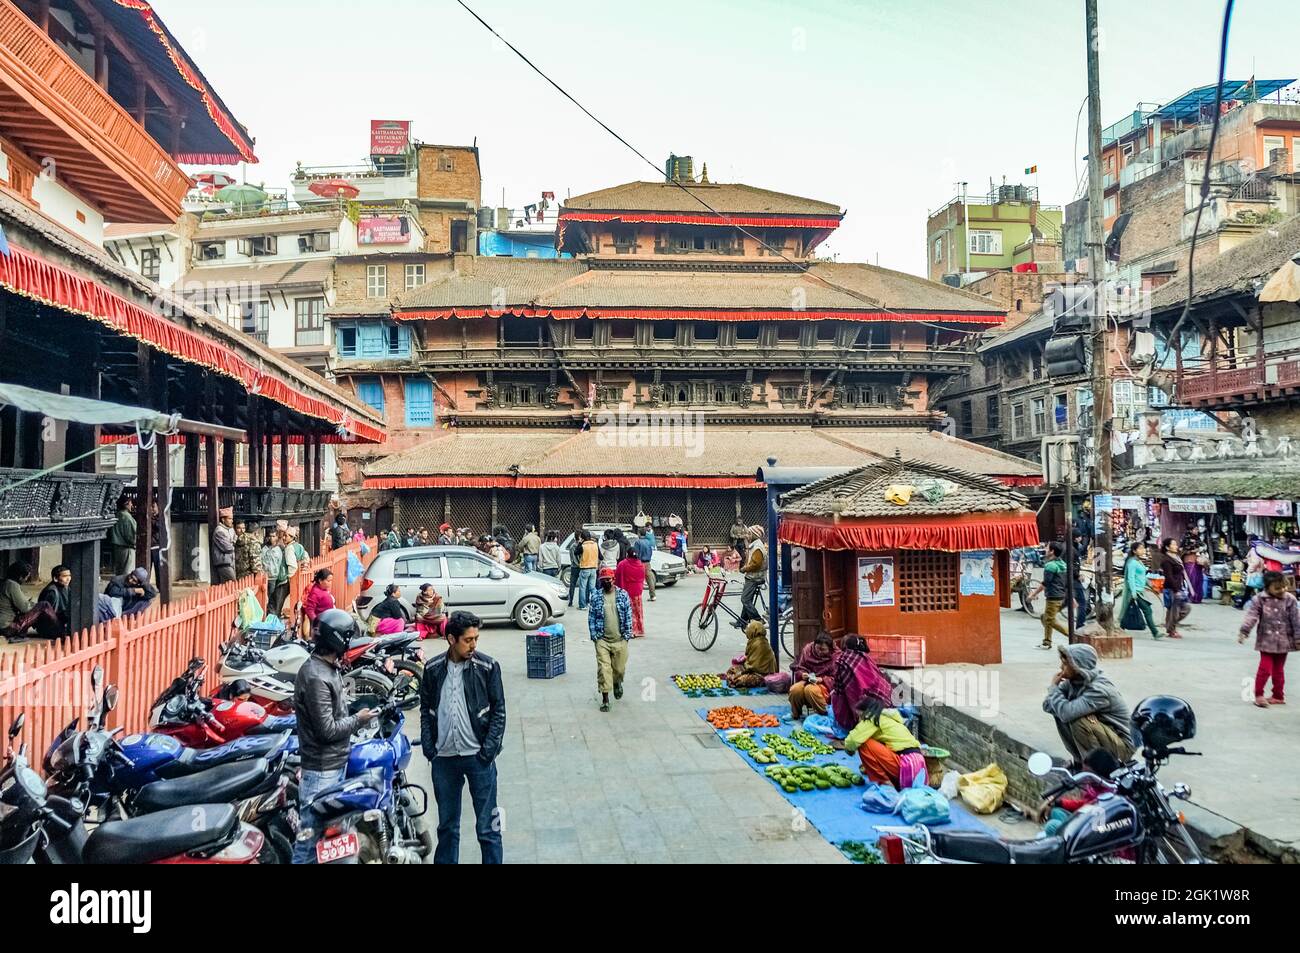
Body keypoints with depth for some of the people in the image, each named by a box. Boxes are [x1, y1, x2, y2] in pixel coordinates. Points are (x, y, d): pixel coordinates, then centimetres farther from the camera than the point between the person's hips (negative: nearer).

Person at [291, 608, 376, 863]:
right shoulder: (315, 677, -22)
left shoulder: (330, 668, 9)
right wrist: (358, 720, -10)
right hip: (321, 770, -10)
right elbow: (327, 730, -22)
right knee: (311, 833, -2)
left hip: (336, 764, 10)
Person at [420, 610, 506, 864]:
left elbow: (499, 711, -3)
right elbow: (426, 710, 9)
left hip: (478, 757, -2)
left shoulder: (488, 667, -5)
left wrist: (489, 749, -10)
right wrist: (429, 748, 0)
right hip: (444, 758, 2)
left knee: (487, 825, 3)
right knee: (447, 824, 15)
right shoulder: (433, 669, 2)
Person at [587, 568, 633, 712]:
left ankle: (617, 683, 43)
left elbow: (628, 615, 2)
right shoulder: (596, 597, 1)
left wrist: (627, 634, -2)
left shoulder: (623, 595, 1)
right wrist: (594, 635, -3)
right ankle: (605, 699, 1)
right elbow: (591, 617, 3)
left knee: (619, 668, 10)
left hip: (620, 640, 1)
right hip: (602, 640, 0)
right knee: (604, 669, -6)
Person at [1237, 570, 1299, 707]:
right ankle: (1258, 695, 7)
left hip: (1283, 641, 2)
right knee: (1265, 668, -5)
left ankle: (1278, 696, 24)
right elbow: (1251, 616, -11)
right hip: (1266, 640, -1)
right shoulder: (1259, 600, -7)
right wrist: (1243, 632, -18)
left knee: (1278, 670, 12)